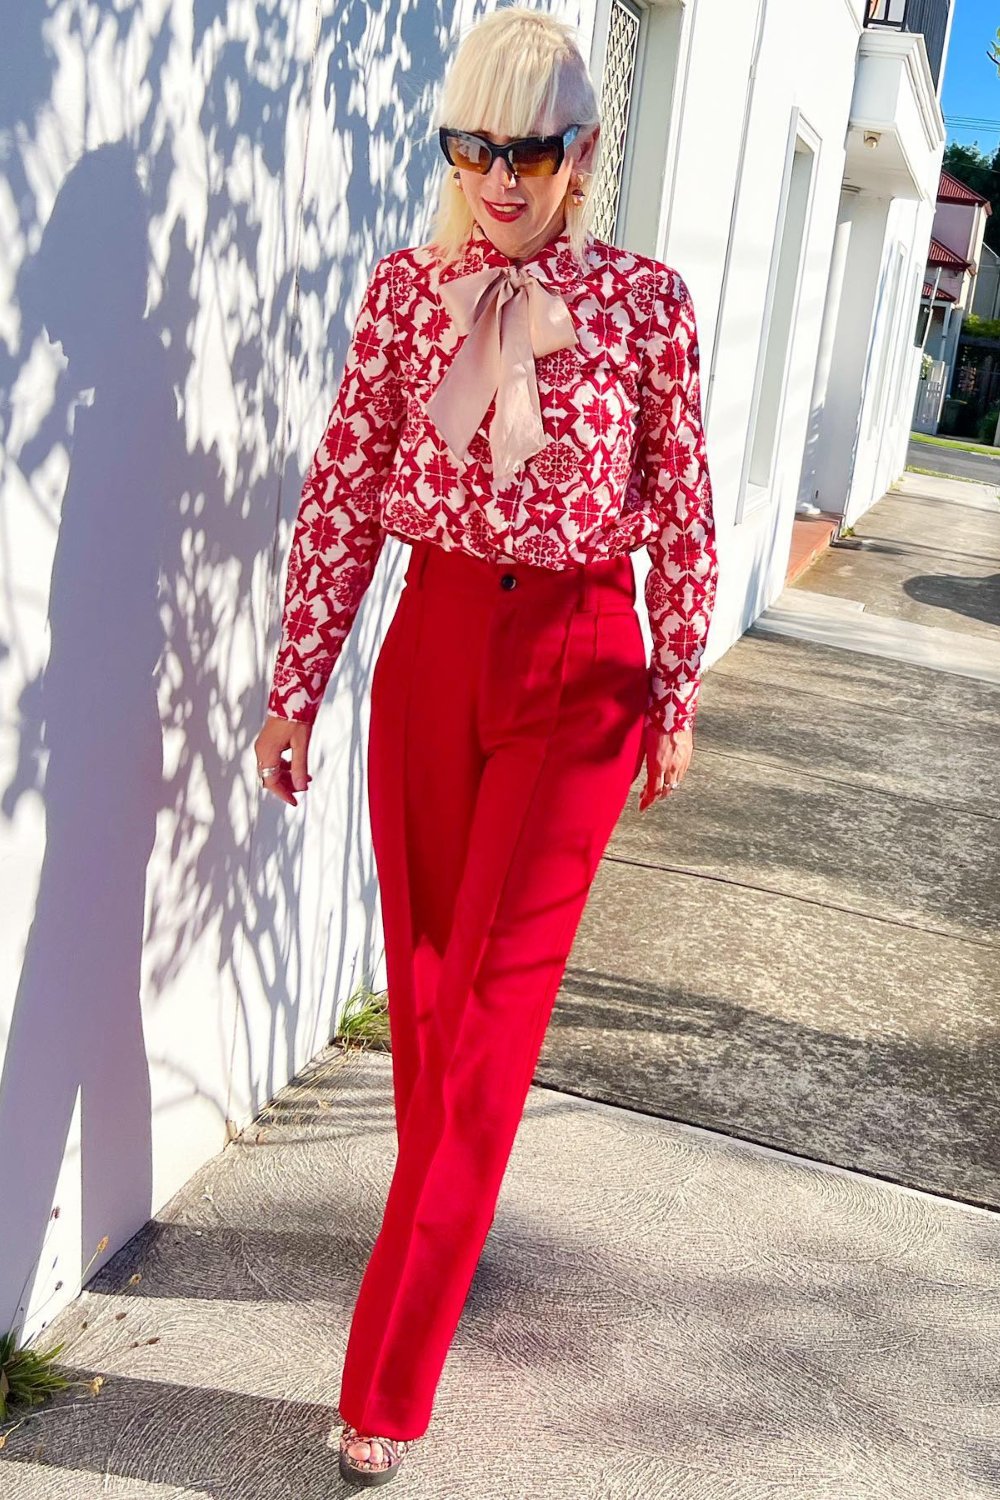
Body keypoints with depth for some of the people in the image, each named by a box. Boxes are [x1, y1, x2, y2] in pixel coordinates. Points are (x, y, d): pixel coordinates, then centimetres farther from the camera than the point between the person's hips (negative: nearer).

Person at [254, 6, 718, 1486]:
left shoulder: (647, 299, -2)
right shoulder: (406, 289, 2)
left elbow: (681, 509, 2)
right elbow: (341, 494, 1)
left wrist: (678, 692, 4)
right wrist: (295, 691, 0)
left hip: (578, 669, -2)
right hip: (433, 646, 3)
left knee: (496, 1003, -3)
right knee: (423, 976, 12)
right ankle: (444, 1223, 40)